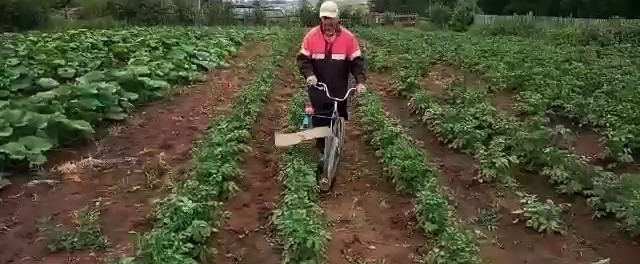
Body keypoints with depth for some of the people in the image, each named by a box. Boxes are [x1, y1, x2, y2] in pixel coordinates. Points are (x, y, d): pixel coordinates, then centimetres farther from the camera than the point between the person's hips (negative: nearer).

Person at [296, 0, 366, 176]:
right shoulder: (311, 36, -6)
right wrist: (309, 74, -20)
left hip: (340, 90, 0)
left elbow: (356, 61, -4)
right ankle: (322, 152, 17)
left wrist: (360, 81, -17)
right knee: (319, 122, 2)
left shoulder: (348, 37, -7)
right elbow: (303, 59, -2)